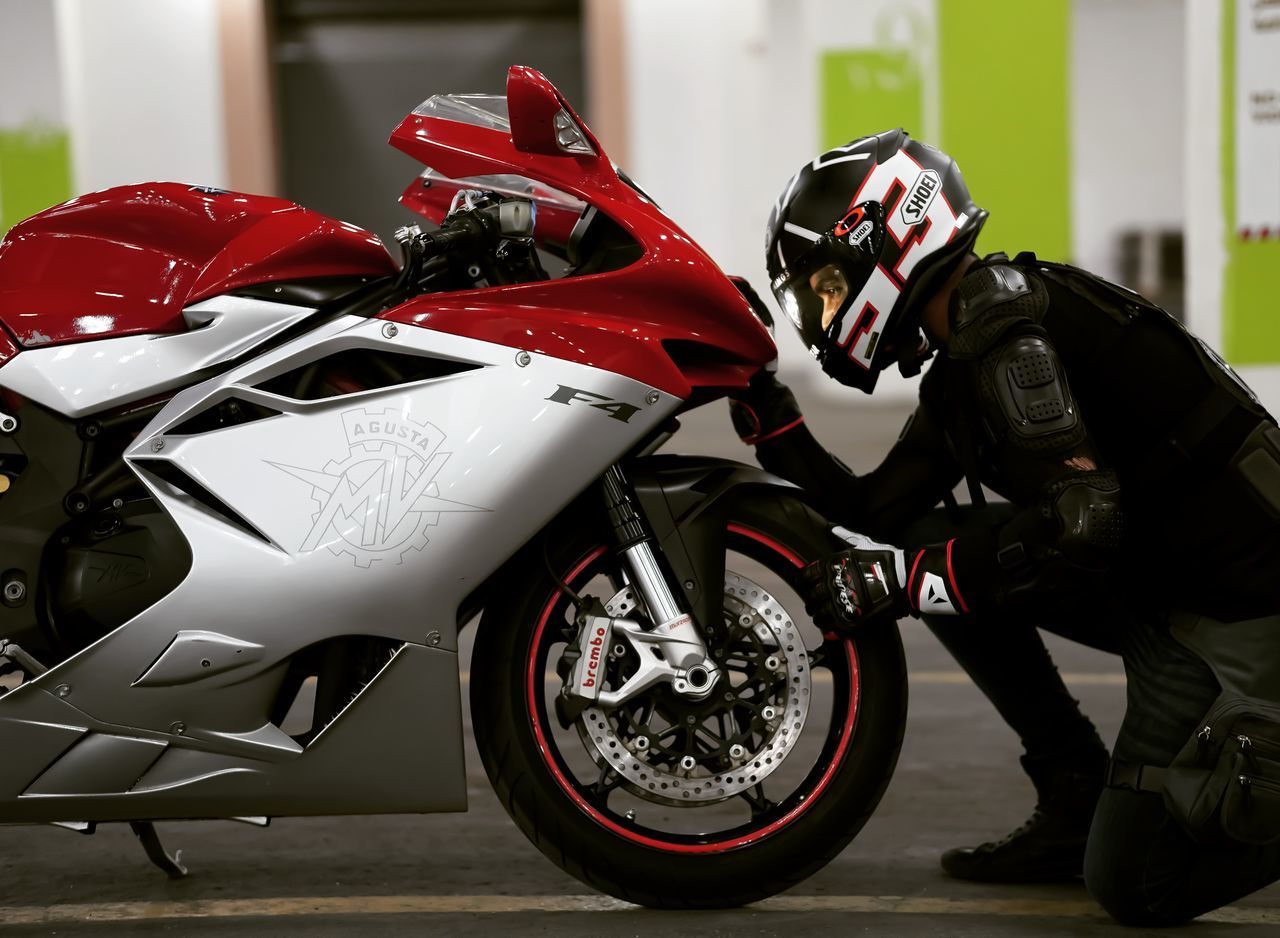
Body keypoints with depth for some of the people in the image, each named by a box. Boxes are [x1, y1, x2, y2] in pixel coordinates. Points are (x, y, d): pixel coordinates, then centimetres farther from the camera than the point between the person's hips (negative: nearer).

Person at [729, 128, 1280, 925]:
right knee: (937, 547, 5)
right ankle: (1077, 802, 9)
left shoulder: (1003, 324, -19)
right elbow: (874, 514, 14)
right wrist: (770, 419, 8)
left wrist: (901, 579, -22)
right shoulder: (961, 366, 11)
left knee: (1134, 887, -9)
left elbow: (1081, 523, -29)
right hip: (1159, 592, 9)